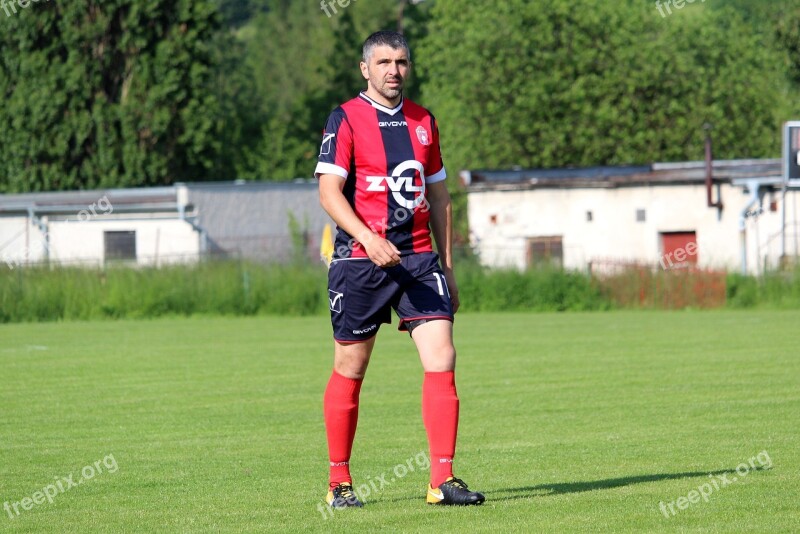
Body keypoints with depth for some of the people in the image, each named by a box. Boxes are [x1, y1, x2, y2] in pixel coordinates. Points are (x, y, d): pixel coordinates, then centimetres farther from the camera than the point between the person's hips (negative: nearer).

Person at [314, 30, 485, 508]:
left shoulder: (423, 121, 15)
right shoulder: (346, 119, -2)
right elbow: (329, 190, -10)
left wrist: (447, 267, 17)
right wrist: (369, 239, -25)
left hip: (419, 257, 4)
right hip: (360, 259, -4)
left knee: (441, 359, -9)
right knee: (349, 371, 3)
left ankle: (443, 480, -10)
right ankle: (339, 482, 15)